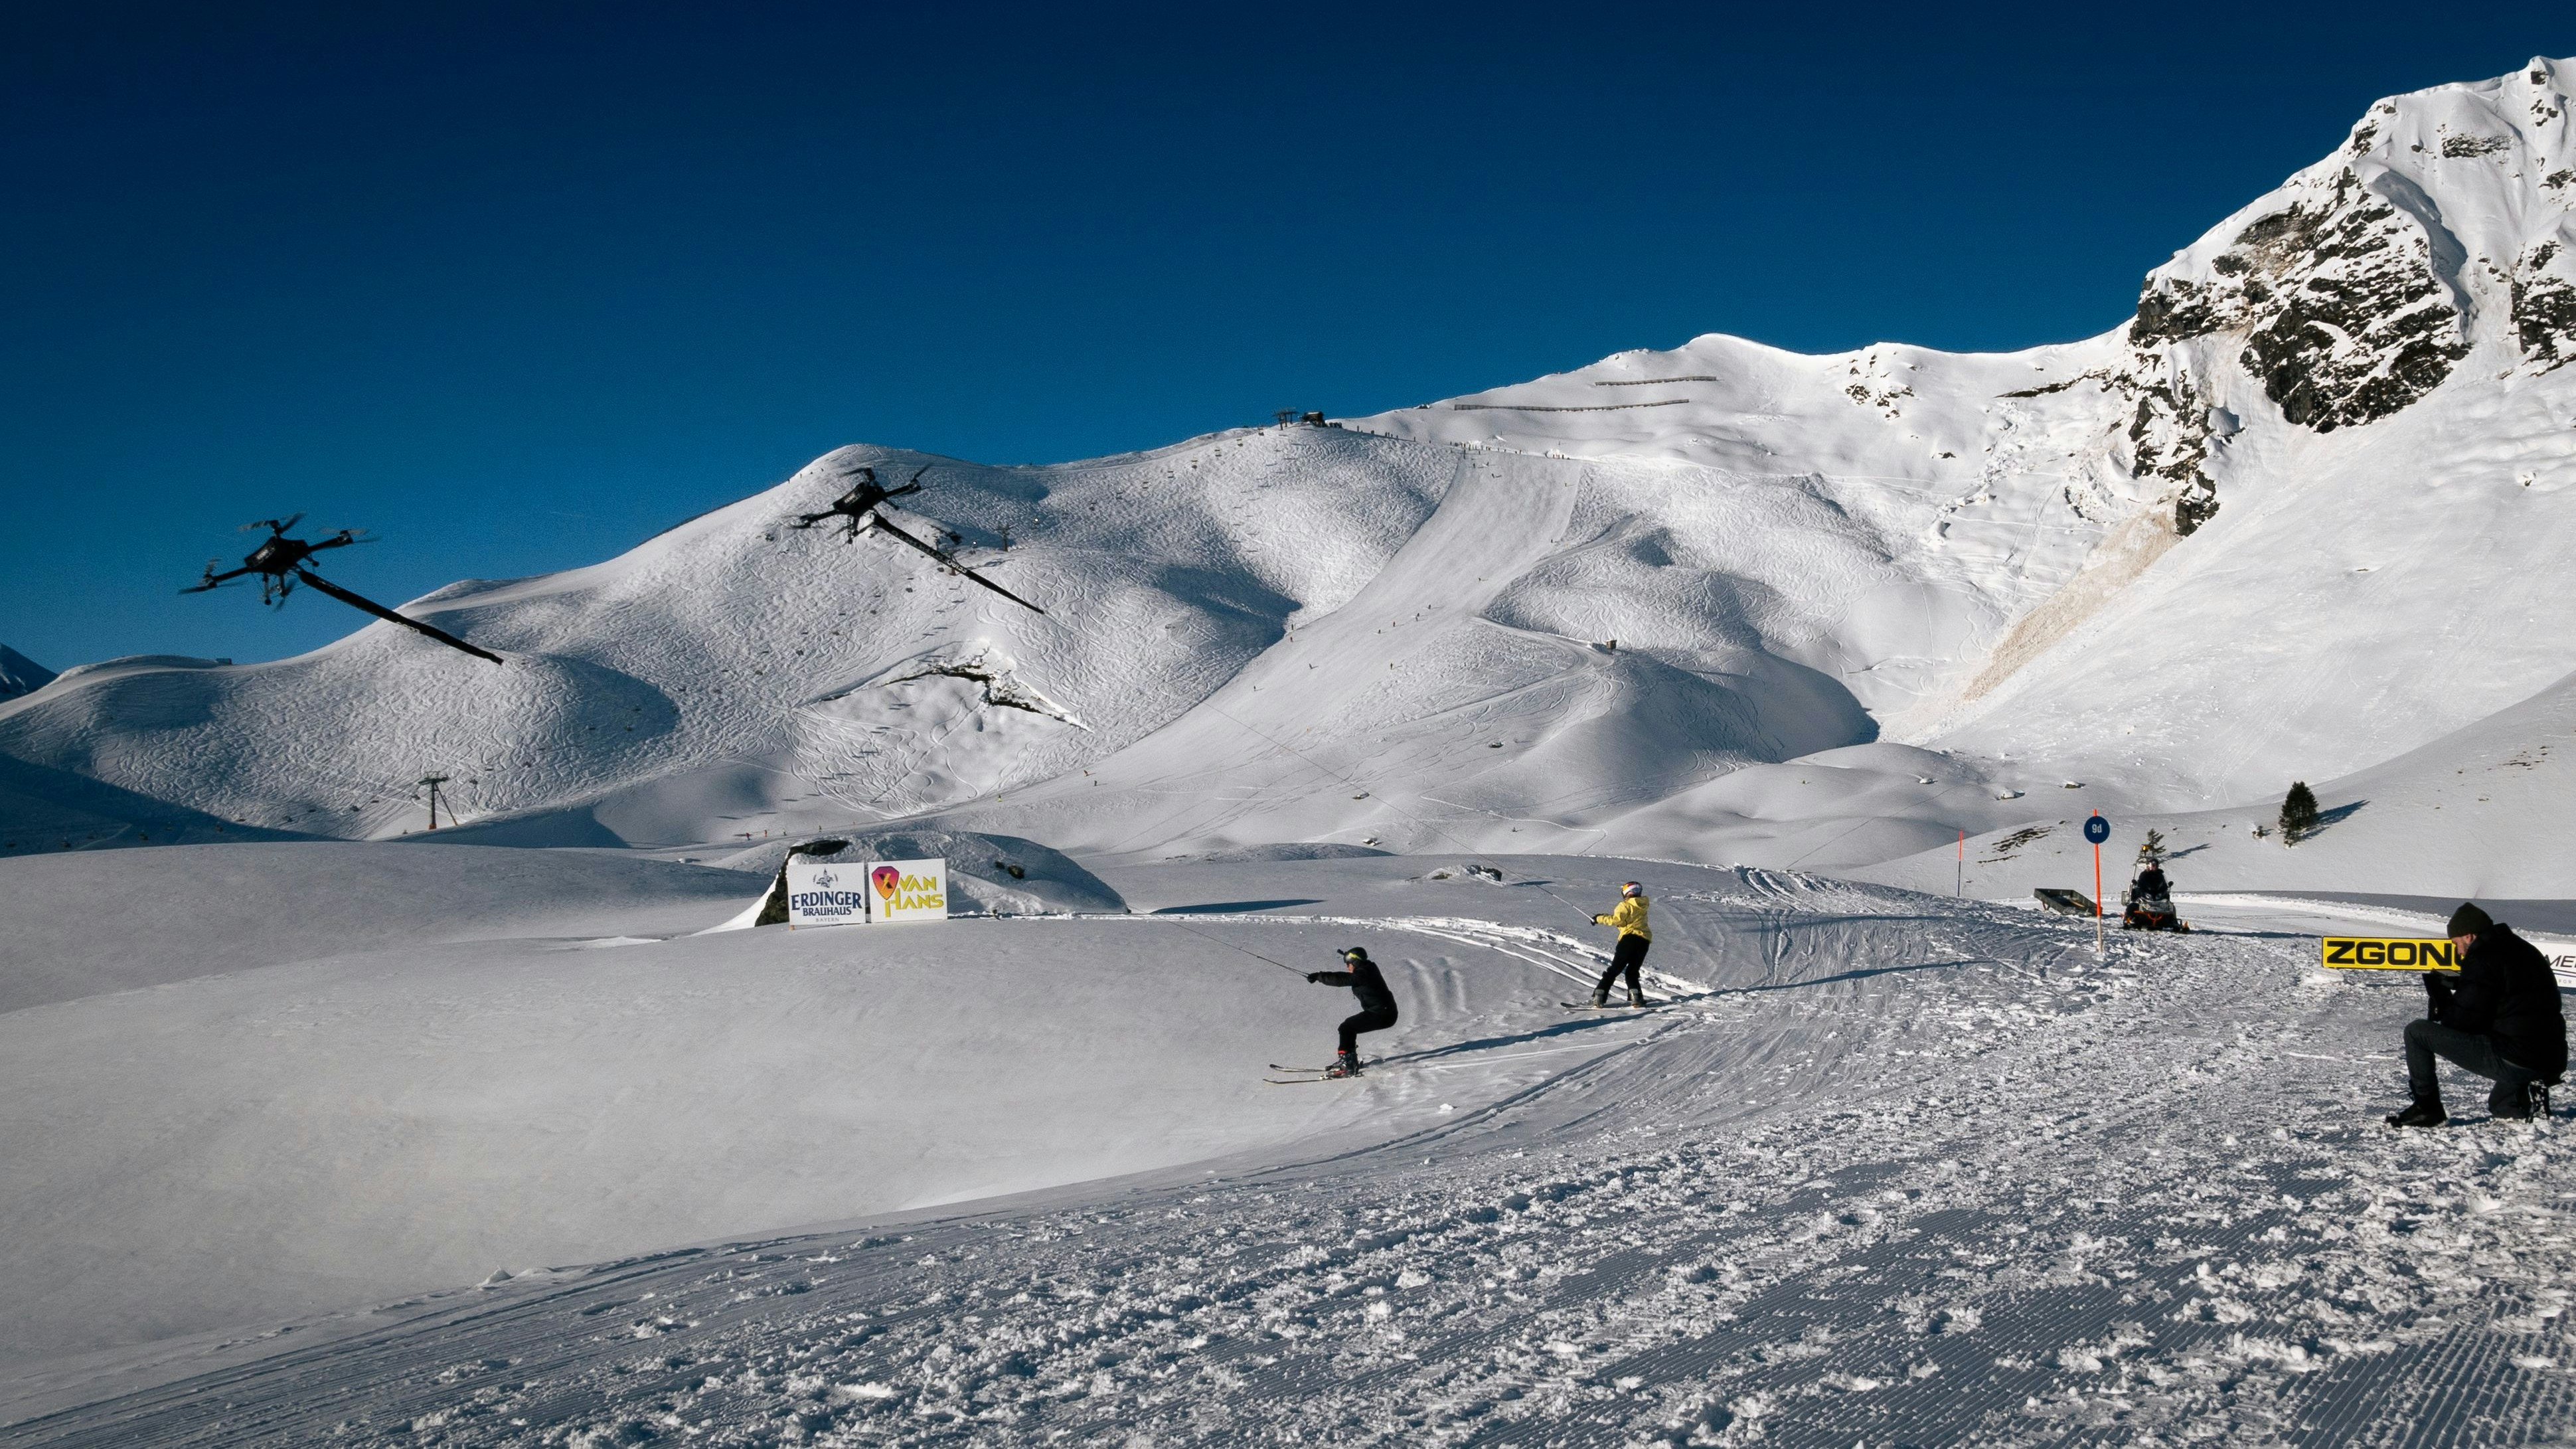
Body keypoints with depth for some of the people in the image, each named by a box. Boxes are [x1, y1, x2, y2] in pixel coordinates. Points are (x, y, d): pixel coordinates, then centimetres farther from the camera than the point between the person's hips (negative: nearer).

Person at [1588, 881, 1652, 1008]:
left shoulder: (1626, 905, -2)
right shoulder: (1642, 905, 17)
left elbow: (1618, 920, -15)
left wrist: (1600, 919, -5)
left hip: (1629, 937, -5)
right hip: (1644, 940, 5)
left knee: (1614, 970, -2)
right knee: (1632, 972, 17)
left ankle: (1600, 996, -8)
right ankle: (1636, 997, -1)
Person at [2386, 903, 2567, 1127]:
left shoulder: (2482, 958, -10)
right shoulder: (2525, 950, 18)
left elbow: (2463, 1020, -12)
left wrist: (2442, 1007, 10)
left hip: (2511, 1061, -9)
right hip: (2552, 1062, 9)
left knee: (2416, 1032, -3)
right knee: (2500, 1105, 40)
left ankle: (2427, 1109, 1)